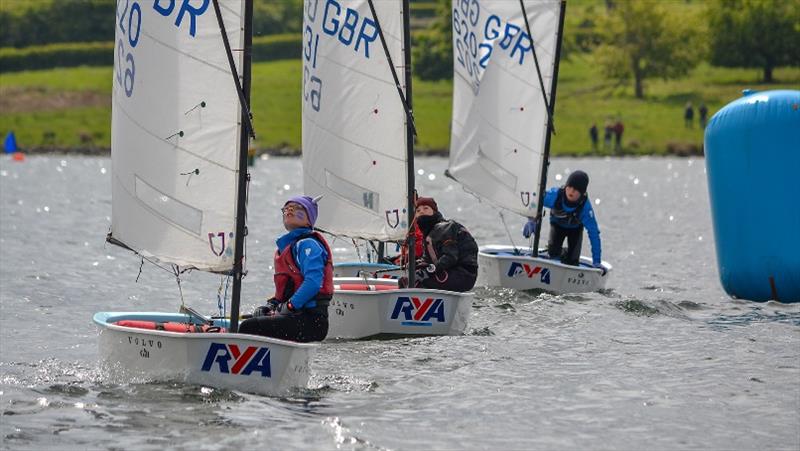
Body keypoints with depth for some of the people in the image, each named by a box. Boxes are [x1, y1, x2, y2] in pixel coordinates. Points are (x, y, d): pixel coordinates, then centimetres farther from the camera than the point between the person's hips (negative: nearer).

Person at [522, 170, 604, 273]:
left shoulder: (585, 207, -40)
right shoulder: (555, 194, -39)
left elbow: (594, 234, -36)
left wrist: (597, 262, -38)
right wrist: (532, 220, -50)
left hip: (575, 228, -1)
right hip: (557, 225, 1)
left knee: (572, 260, -14)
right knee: (553, 253, -20)